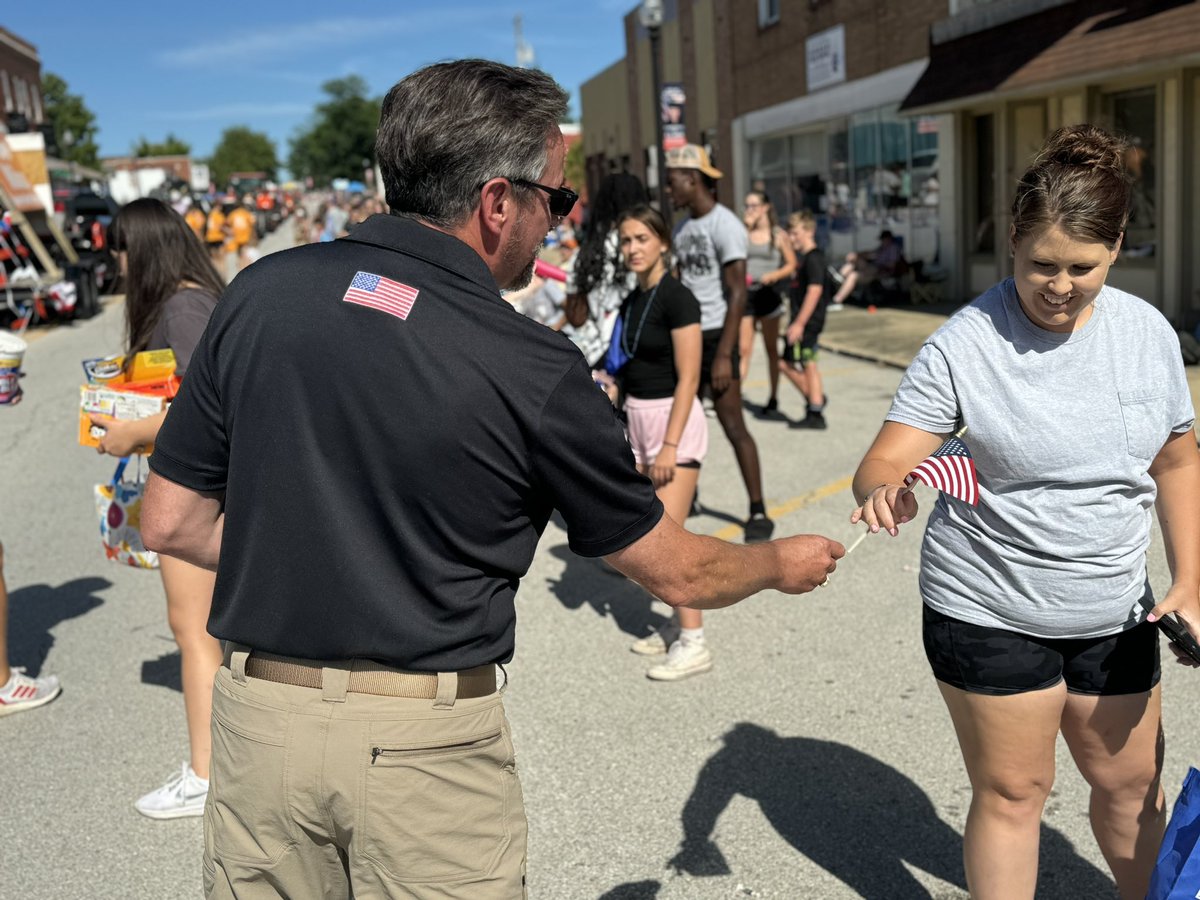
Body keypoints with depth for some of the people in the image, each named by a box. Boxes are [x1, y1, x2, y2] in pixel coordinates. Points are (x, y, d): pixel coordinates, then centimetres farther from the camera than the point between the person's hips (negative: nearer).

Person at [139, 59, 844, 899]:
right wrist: (783, 562, 19)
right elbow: (678, 573, -1)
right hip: (427, 741, -3)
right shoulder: (535, 370, -13)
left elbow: (172, 522, 3)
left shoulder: (262, 291, -3)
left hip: (258, 716, 4)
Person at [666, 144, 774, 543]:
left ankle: (758, 512, 3)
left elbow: (737, 293, -15)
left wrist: (724, 355, -20)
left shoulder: (724, 225, -11)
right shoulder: (683, 228, 14)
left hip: (715, 335, -7)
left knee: (733, 426, -5)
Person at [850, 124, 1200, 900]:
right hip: (990, 611, -4)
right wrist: (885, 493, -44)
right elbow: (884, 464, -20)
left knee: (1132, 783, 19)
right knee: (1012, 791, 6)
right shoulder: (964, 345, -16)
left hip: (1114, 612, 5)